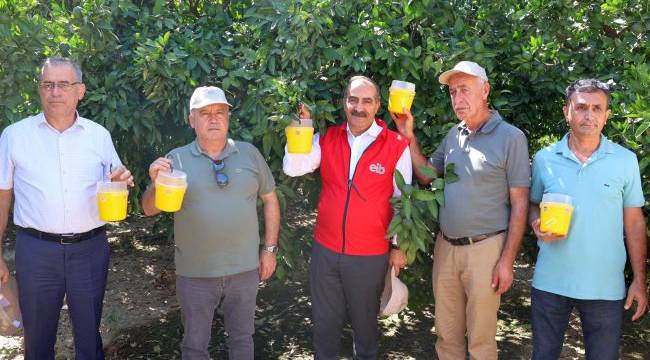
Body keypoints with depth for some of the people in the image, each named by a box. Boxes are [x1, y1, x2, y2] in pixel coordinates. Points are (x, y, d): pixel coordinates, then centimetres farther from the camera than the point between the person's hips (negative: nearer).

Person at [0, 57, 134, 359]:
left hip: (90, 248, 1)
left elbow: (115, 186, 12)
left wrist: (121, 182, -13)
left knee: (89, 333, 13)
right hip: (35, 251, -1)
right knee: (37, 335, 13)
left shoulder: (99, 135, 4)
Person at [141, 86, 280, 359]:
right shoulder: (176, 159, -5)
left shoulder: (250, 154, -1)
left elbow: (270, 199, 6)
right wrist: (156, 183, -26)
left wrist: (269, 249, 4)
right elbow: (149, 209, -5)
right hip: (195, 273, -1)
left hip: (244, 269, 1)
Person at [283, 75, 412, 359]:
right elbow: (292, 168, -8)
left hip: (370, 255, -2)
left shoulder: (397, 146, -8)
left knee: (365, 320, 18)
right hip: (325, 249, 3)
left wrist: (400, 246, 0)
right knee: (324, 320, 18)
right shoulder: (327, 139, 1)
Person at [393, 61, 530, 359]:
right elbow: (425, 176, 14)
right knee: (446, 333, 16)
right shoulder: (453, 135, 8)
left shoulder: (510, 137, -10)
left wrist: (507, 260, -13)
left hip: (484, 248, -5)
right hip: (445, 246, 5)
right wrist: (409, 137, 2)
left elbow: (519, 204, -10)